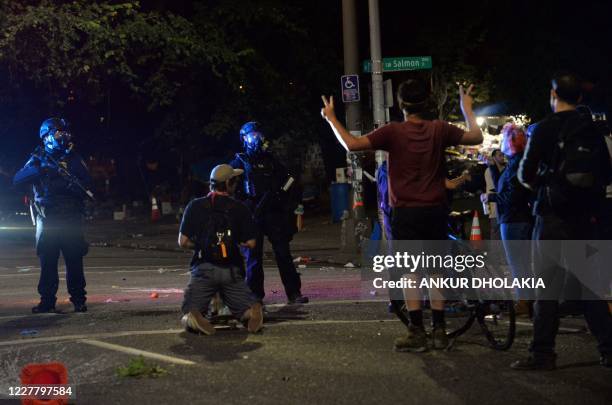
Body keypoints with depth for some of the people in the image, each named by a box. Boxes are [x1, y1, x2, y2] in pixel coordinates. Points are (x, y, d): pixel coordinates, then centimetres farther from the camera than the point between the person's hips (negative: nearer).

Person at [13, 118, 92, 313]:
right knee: (47, 261, 1)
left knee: (74, 260, -4)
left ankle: (79, 300, 1)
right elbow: (17, 180, -4)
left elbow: (88, 185, 5)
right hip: (46, 218, 0)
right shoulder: (38, 158, 9)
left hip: (70, 218, 0)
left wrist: (74, 183, -16)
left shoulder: (74, 159, 10)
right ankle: (47, 300, 8)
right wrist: (40, 168, -17)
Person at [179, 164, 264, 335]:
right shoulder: (240, 208, 3)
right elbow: (251, 243, 0)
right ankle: (253, 311, -23)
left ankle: (192, 318, -29)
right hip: (232, 270, 0)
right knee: (248, 309, 12)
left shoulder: (195, 206, 2)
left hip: (204, 268, 0)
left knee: (188, 316, 7)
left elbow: (183, 242, -1)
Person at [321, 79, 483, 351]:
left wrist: (331, 118, 0)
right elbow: (476, 137, 10)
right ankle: (439, 331, 13)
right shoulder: (439, 130, -1)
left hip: (406, 212, -3)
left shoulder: (393, 132, -10)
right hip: (436, 211, 3)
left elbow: (351, 144, -14)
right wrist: (467, 108, 25)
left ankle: (417, 333, 0)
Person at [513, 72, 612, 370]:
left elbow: (526, 173, -10)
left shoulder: (545, 128, -7)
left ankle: (542, 353, -3)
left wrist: (536, 182, 10)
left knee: (547, 283, -3)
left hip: (554, 214, -5)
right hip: (586, 215, 5)